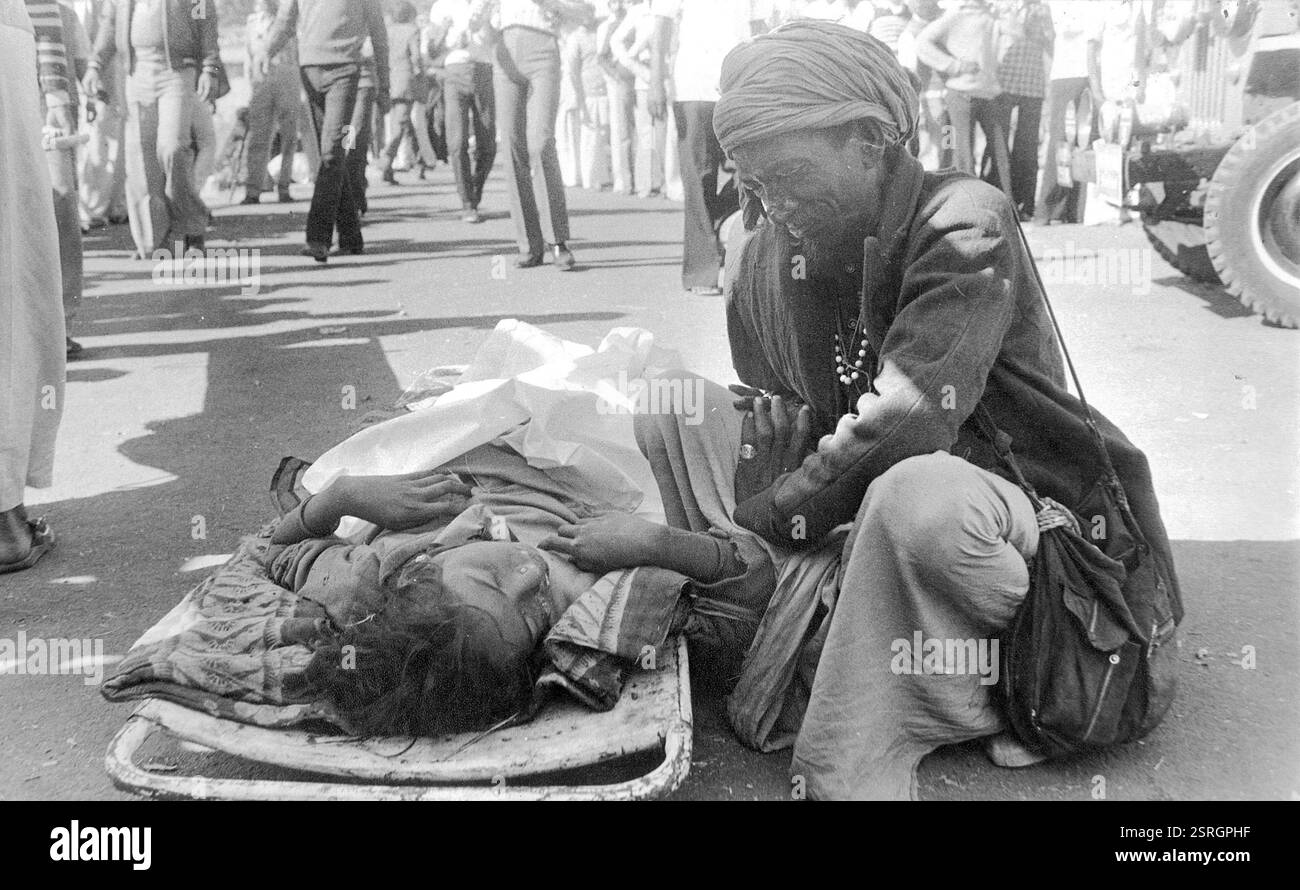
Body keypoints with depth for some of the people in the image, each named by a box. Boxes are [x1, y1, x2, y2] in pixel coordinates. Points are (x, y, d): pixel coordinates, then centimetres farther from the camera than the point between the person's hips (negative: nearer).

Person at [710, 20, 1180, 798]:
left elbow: (901, 427, -25)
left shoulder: (963, 224, -16)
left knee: (918, 494, -40)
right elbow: (768, 433, 10)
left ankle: (850, 762, -24)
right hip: (867, 542, 7)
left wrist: (751, 527, -19)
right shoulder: (770, 260, 6)